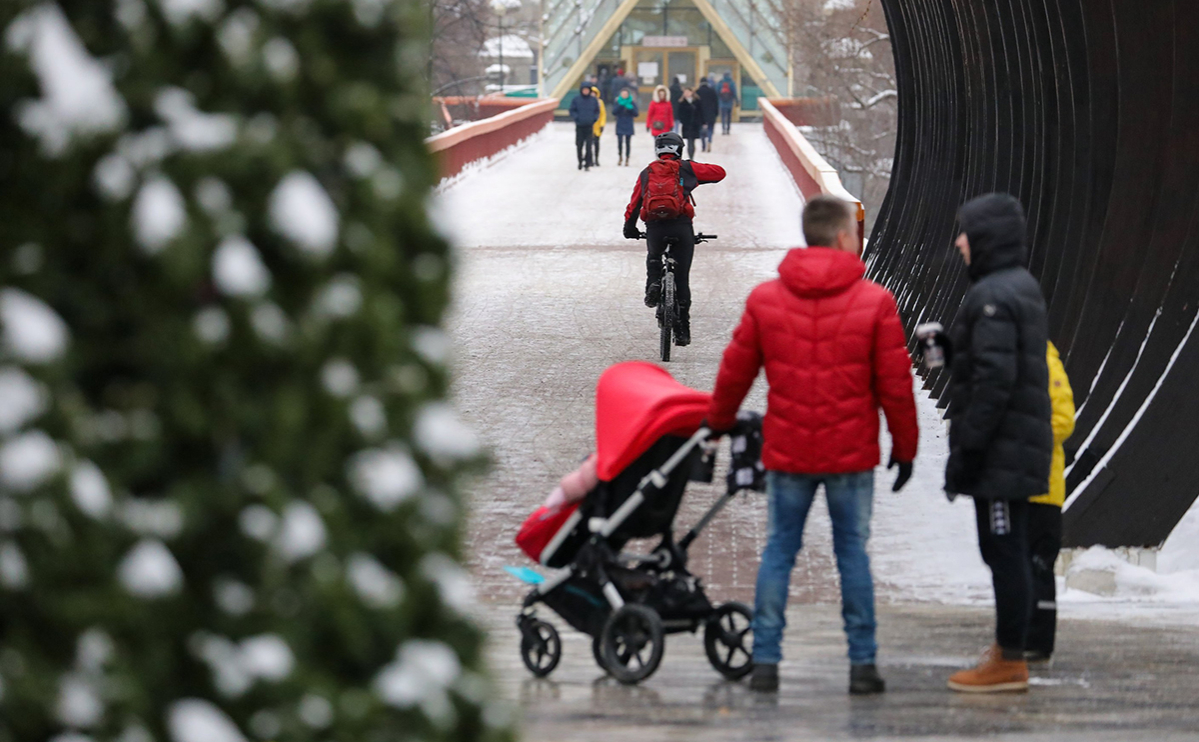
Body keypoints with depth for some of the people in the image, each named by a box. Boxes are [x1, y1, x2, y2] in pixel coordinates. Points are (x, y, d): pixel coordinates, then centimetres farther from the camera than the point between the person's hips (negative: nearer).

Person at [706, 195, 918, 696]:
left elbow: (734, 372, 8)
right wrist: (904, 447, 8)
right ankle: (862, 663, 6)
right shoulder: (875, 302, -5)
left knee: (778, 551, 8)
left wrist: (720, 421, 26)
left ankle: (765, 660, 4)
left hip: (786, 452, 1)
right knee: (853, 552, 6)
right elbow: (895, 385, -3)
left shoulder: (765, 299, 1)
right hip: (852, 454, -1)